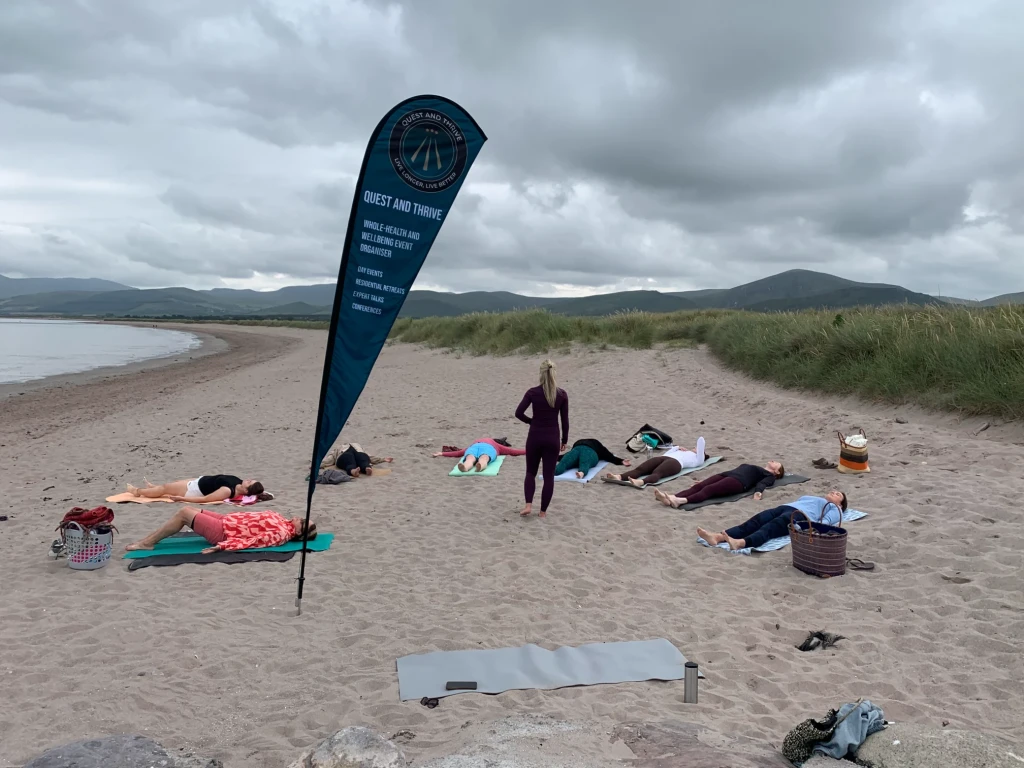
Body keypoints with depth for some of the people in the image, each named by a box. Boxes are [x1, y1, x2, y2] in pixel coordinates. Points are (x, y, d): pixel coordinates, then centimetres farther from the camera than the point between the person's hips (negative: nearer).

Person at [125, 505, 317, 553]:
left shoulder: (282, 534, -21)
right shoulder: (283, 522, 5)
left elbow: (252, 541, -26)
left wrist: (222, 546, -29)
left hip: (222, 533, -9)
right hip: (226, 520, 9)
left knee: (184, 512, -7)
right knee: (188, 510, 10)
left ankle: (146, 543, 6)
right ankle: (149, 539, 19)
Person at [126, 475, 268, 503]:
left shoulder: (227, 492, -40)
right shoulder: (239, 484, -19)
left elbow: (204, 499, -35)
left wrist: (181, 498, -29)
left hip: (195, 489, -8)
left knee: (164, 488, 15)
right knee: (174, 482, 31)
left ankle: (137, 491, 43)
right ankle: (153, 486, 62)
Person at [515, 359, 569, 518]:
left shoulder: (533, 392, -8)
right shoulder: (562, 394, -5)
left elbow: (518, 413, -10)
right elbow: (565, 420, 0)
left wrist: (532, 421, 8)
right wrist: (564, 440, 10)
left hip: (535, 437, 0)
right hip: (552, 438, 0)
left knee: (531, 472, 17)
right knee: (549, 475, 9)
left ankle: (528, 505, 0)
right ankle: (543, 511, 13)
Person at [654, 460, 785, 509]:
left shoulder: (769, 476, 22)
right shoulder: (753, 467, 42)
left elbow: (762, 483, -1)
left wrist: (758, 492, -25)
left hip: (738, 481, -6)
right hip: (726, 475, 6)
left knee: (708, 489, -33)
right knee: (698, 486, -22)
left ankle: (681, 501, -58)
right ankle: (671, 498, -46)